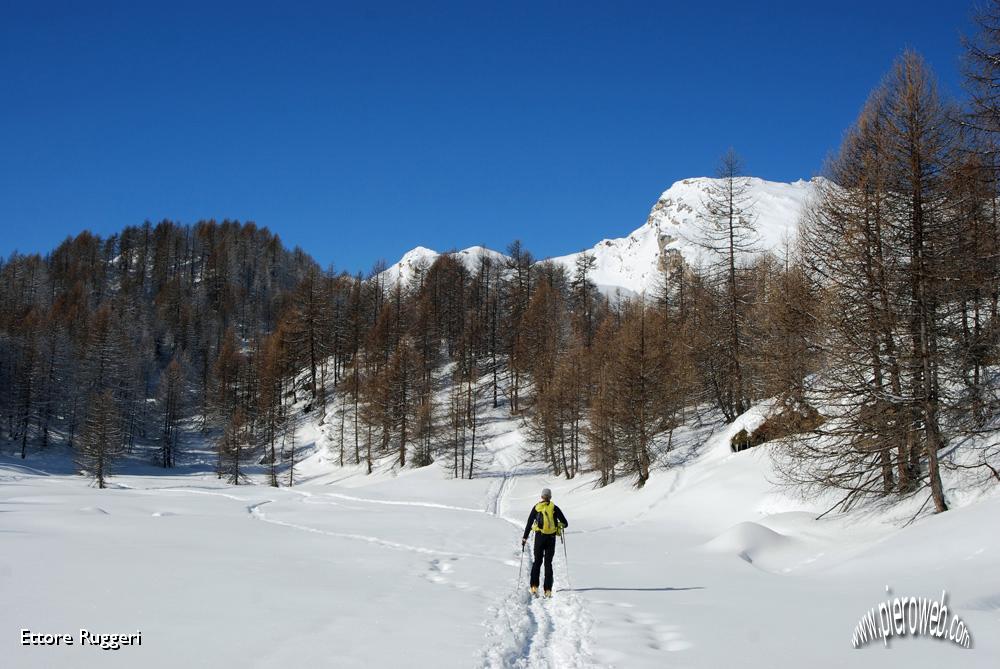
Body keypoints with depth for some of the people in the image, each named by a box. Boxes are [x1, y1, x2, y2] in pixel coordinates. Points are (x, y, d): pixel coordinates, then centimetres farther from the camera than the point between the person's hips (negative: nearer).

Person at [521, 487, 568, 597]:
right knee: (548, 563, 7)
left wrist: (524, 537, 10)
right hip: (551, 538, 0)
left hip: (539, 537, 0)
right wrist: (560, 525, 24)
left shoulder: (536, 507, 3)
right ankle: (548, 590, 0)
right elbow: (565, 524, 2)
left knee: (537, 561, 12)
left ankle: (534, 586, -2)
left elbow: (529, 523, 4)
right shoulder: (554, 508, 1)